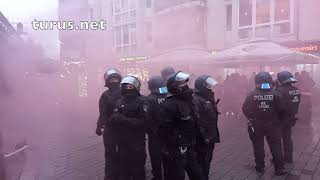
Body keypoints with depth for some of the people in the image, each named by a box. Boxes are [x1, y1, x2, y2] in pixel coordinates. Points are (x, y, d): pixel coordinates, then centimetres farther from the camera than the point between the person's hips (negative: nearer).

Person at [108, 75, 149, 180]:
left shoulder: (142, 101, -7)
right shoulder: (119, 102, 9)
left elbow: (143, 122, -17)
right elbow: (112, 120, 0)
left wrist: (125, 120, -24)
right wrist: (115, 120, -22)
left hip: (137, 144, -4)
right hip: (122, 143, 4)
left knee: (138, 171, 8)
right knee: (123, 170, 16)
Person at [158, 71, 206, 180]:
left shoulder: (189, 101, 9)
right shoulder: (169, 105, -20)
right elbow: (164, 130, -25)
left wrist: (193, 145, 16)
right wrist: (177, 146, -20)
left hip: (190, 150, 8)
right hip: (177, 151, -8)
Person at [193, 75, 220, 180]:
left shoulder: (209, 98, 12)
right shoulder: (196, 100, -19)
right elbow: (197, 121, -25)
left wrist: (214, 134, 20)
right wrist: (203, 136, -24)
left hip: (210, 136, 9)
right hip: (203, 138, -9)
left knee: (207, 161, 21)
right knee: (202, 162, 3)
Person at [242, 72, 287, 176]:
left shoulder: (252, 95, -11)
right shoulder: (275, 94, -9)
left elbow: (245, 109, -7)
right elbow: (282, 109, -7)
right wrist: (276, 119, 11)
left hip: (256, 125, 0)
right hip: (272, 125, 1)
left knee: (258, 146, 12)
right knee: (276, 146, 11)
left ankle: (260, 167, 21)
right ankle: (279, 168, 17)